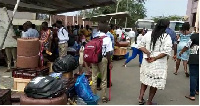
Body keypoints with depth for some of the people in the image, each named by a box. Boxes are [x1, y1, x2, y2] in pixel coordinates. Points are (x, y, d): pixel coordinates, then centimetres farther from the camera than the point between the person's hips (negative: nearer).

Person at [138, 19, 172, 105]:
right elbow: (167, 51, -18)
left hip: (146, 62, 4)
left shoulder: (148, 34, 1)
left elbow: (140, 46, 1)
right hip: (158, 64, -4)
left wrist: (147, 53, -9)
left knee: (145, 79, 22)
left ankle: (141, 98, 22)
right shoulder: (166, 37, -10)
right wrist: (154, 58, -15)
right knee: (155, 82, 9)